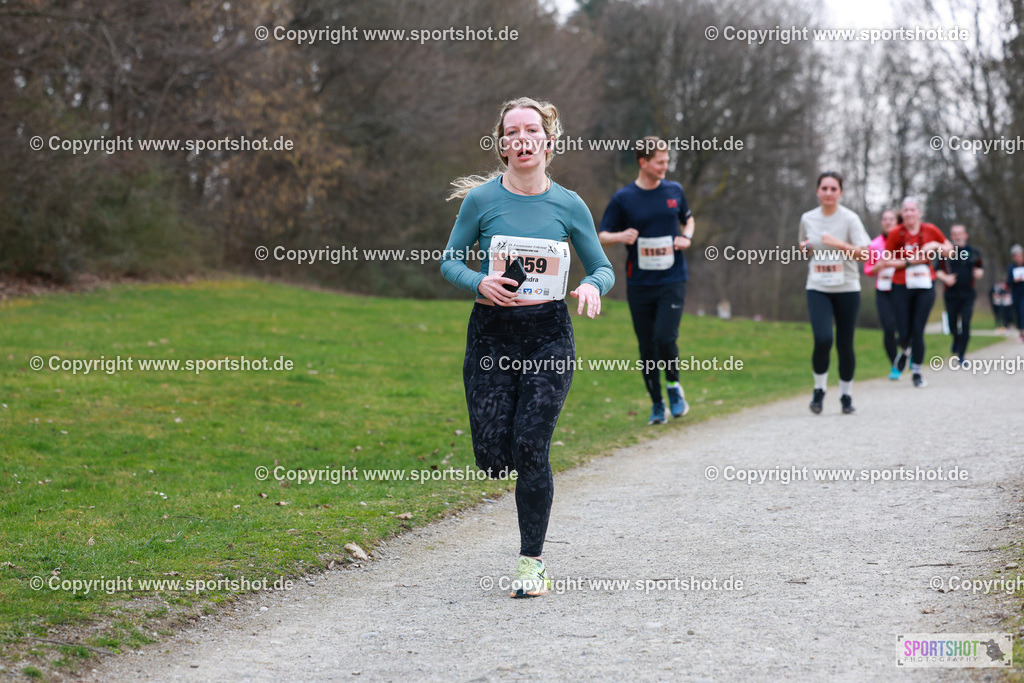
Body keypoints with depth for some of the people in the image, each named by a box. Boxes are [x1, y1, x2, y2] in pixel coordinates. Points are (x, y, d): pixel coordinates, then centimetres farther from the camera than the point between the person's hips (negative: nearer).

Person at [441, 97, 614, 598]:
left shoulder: (568, 205, 1)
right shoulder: (482, 200, -1)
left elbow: (603, 268, 8)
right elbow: (449, 261, 6)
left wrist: (592, 286, -15)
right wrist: (479, 282, -15)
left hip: (549, 336, -1)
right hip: (492, 335, 1)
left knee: (530, 450, -9)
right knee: (492, 457, -5)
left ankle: (532, 564, 4)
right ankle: (536, 479, 33)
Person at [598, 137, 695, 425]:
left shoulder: (675, 191, 6)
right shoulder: (623, 198, -1)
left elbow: (688, 218, 24)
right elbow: (603, 236, 3)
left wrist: (687, 237, 2)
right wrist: (621, 236, -18)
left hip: (672, 281, 0)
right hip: (639, 284, 0)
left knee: (665, 338, -17)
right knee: (647, 347, 4)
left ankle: (674, 385, 10)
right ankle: (657, 404, 18)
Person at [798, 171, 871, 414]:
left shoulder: (849, 219, -5)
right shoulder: (808, 219, 6)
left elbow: (864, 253, -10)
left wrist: (839, 244, -22)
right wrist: (804, 248, 0)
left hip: (846, 288, -1)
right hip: (817, 288, 1)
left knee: (845, 344, 3)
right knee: (822, 339, -17)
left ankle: (846, 395, 21)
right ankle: (819, 389, 3)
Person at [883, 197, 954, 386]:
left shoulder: (930, 230, 2)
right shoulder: (896, 234, -3)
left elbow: (950, 251, 13)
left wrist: (937, 245, -7)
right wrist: (909, 261, -13)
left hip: (925, 287, 1)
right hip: (902, 288, 0)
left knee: (918, 331, -6)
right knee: (904, 333, -3)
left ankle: (917, 373, 6)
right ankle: (905, 351, 34)